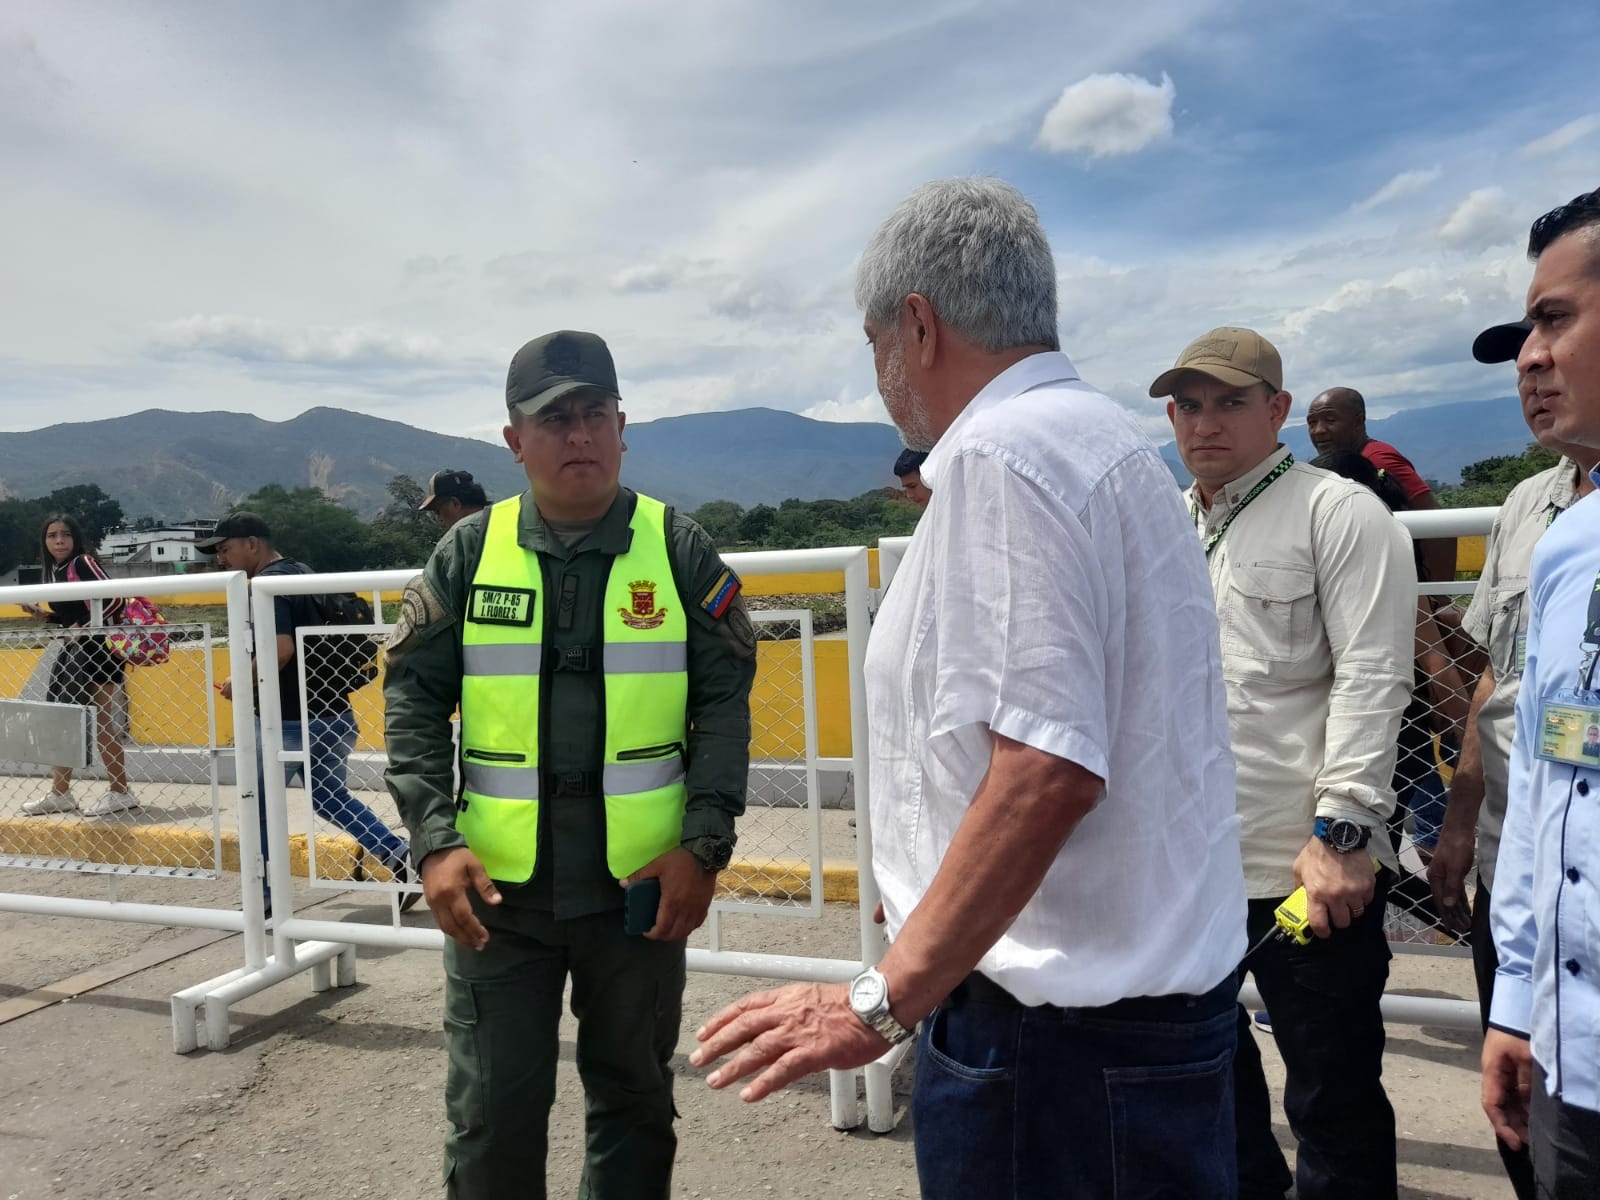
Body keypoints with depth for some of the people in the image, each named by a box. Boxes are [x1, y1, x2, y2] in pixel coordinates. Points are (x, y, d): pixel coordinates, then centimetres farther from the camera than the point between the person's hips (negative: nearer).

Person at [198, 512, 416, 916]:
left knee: (258, 804, 8)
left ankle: (262, 898, 15)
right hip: (332, 713, 9)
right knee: (332, 799, 19)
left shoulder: (267, 584, -13)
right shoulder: (302, 573, 15)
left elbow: (281, 649, -27)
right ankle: (402, 857, 8)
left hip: (291, 720, -9)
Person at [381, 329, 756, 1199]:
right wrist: (435, 842, -8)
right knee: (491, 1109, 9)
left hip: (642, 881, 0)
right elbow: (412, 696, 2)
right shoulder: (470, 549, 0)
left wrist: (704, 844, -11)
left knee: (634, 1096, 16)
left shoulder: (677, 548, -2)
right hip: (496, 885, 1)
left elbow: (724, 697, -3)